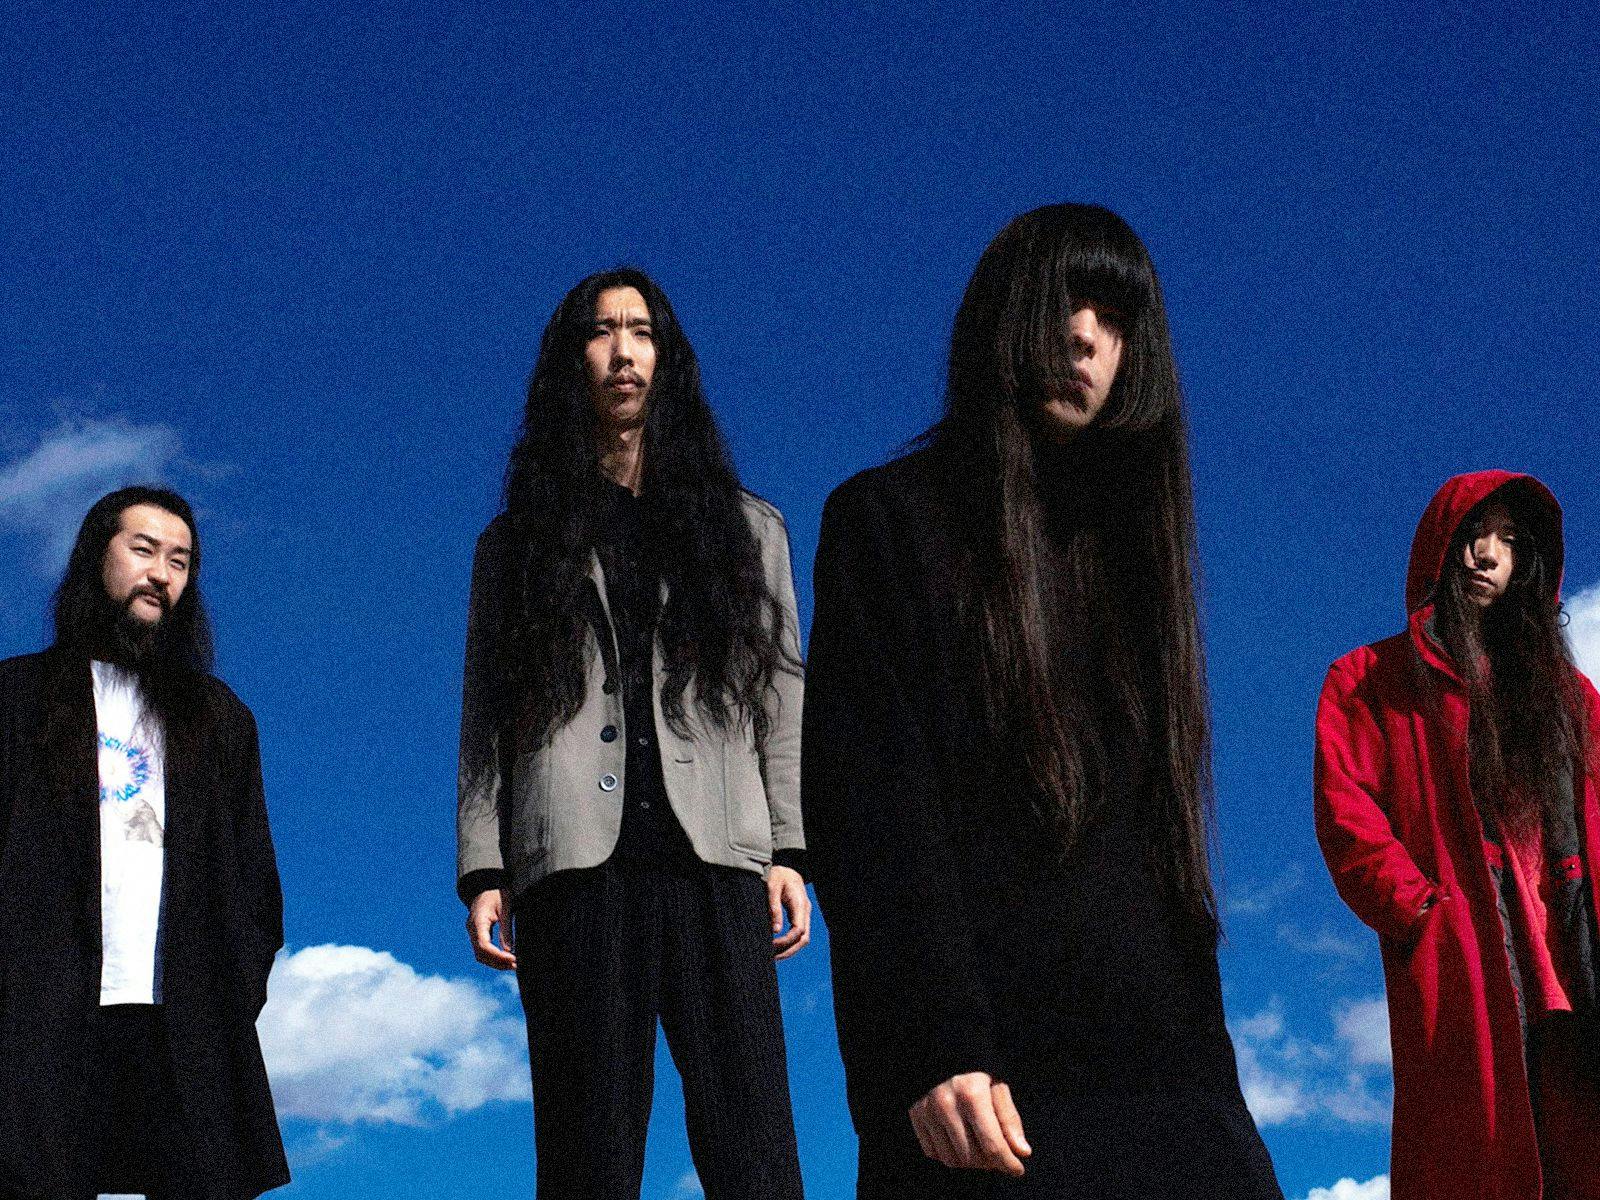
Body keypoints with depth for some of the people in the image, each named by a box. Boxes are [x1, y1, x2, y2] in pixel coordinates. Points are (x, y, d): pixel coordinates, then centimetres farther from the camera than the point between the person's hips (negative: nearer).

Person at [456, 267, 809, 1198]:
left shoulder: (749, 531, 19)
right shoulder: (521, 543, 18)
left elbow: (784, 704, 12)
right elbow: (486, 720, 11)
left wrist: (789, 850, 1)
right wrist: (484, 870, -1)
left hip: (715, 855, 0)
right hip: (575, 863, 0)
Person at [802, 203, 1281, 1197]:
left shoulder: (1126, 539, 20)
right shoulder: (889, 520, 3)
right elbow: (867, 808, -9)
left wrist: (1202, 1051, 13)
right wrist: (935, 1046, -20)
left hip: (1165, 1061, 5)